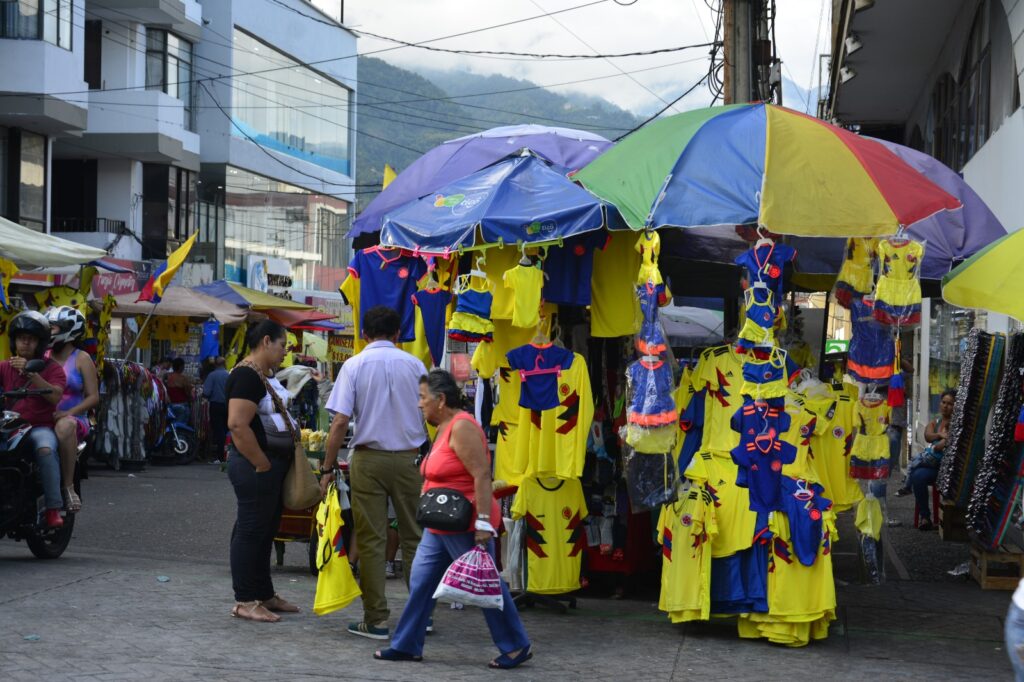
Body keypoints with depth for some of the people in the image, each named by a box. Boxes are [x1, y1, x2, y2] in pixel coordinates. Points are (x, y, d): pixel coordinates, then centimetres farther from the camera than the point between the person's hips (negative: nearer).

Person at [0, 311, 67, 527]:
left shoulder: (52, 368, 4)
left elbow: (55, 396, -13)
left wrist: (30, 372, -22)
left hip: (40, 427, -3)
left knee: (45, 449, -36)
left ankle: (53, 508, -28)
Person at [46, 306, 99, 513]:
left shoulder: (81, 359, 5)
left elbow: (93, 397, -1)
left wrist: (67, 413, -16)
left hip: (74, 419, -3)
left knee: (65, 425, -40)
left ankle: (69, 486, -32)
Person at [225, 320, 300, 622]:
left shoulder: (265, 376, 16)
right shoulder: (246, 376, -16)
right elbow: (238, 425, -24)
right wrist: (262, 464, -20)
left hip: (274, 466, 10)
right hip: (255, 467, -10)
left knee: (266, 529, 15)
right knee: (250, 530, -4)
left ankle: (264, 594, 24)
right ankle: (244, 601, 1)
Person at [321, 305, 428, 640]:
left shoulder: (354, 365, -2)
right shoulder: (414, 365, 4)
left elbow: (340, 422, -8)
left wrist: (328, 468, -2)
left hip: (368, 459, -2)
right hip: (408, 458, 2)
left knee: (371, 539, 2)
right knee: (413, 536, 10)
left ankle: (376, 620, 2)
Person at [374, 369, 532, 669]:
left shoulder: (461, 428, -17)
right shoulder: (445, 427, 14)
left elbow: (482, 476, -23)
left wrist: (483, 521, -28)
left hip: (465, 526, -10)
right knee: (421, 582, 8)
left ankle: (516, 647, 8)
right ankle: (407, 645, 14)